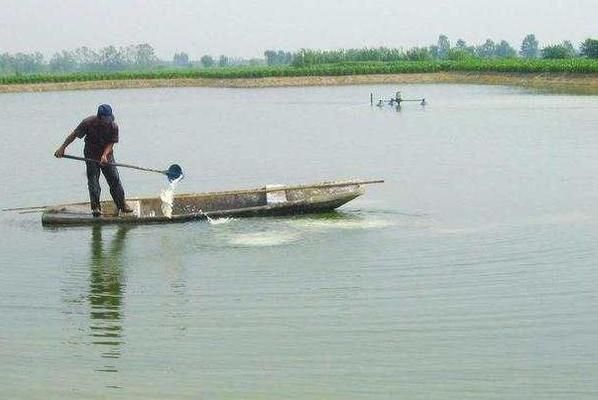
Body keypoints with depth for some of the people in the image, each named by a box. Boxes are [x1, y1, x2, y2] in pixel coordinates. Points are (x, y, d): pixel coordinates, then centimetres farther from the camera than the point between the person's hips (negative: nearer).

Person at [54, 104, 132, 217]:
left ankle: (122, 204, 8)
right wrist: (62, 148, -14)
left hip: (107, 154, 1)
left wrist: (105, 155, -33)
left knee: (115, 179, -1)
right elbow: (74, 135, -11)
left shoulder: (113, 126, -15)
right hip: (91, 155, -1)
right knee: (93, 180, -5)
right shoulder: (88, 123, -19)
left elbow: (111, 143, -15)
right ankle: (95, 207, 0)